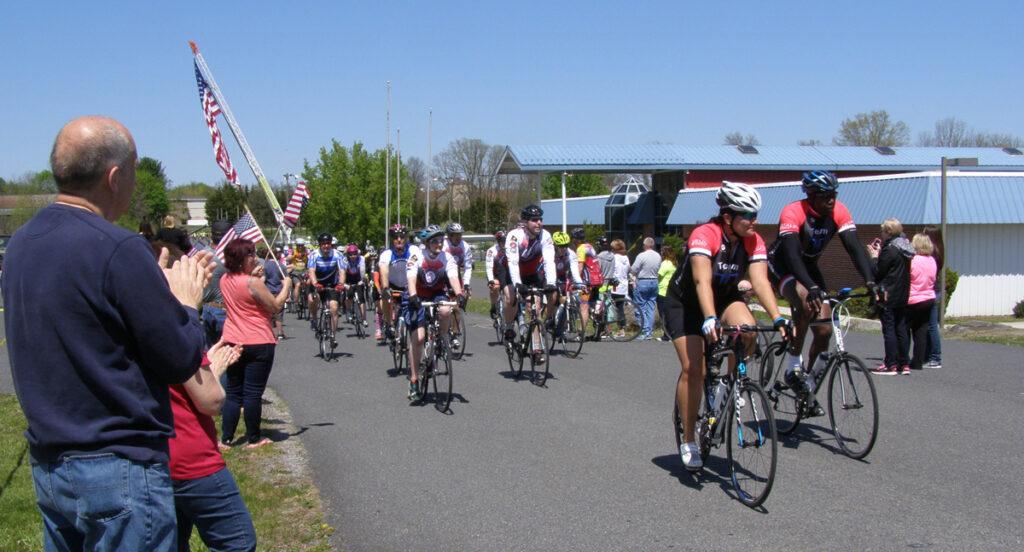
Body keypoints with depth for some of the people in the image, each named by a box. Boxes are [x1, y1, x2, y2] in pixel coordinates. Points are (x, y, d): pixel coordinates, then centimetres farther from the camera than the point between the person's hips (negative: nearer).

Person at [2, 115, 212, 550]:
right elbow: (180, 360, -16)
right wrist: (186, 303, 2)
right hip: (119, 469, -8)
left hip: (47, 464, 9)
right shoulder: (119, 249, -20)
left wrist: (161, 289, 12)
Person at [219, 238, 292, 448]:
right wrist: (286, 286, 3)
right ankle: (253, 439, 9)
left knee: (232, 392, 13)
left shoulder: (225, 280, 5)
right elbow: (275, 306, -11)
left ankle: (226, 439, 14)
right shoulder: (253, 283, -18)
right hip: (258, 343, -7)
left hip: (232, 342, 7)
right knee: (253, 393, 1)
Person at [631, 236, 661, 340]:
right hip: (654, 282, 6)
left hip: (643, 282, -6)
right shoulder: (658, 256, 5)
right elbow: (659, 271, 11)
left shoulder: (642, 256, -14)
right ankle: (650, 332, 10)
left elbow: (633, 271, -13)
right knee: (651, 308, 10)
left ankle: (645, 331, -6)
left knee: (641, 308, 1)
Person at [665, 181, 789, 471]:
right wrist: (709, 319, -56)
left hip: (725, 297, 4)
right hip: (685, 302, -4)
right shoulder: (704, 235, -30)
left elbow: (760, 281, -24)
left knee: (747, 330, -29)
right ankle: (688, 441, 0)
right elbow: (702, 281, -42)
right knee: (693, 368, -15)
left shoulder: (753, 241, -15)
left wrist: (778, 319, -38)